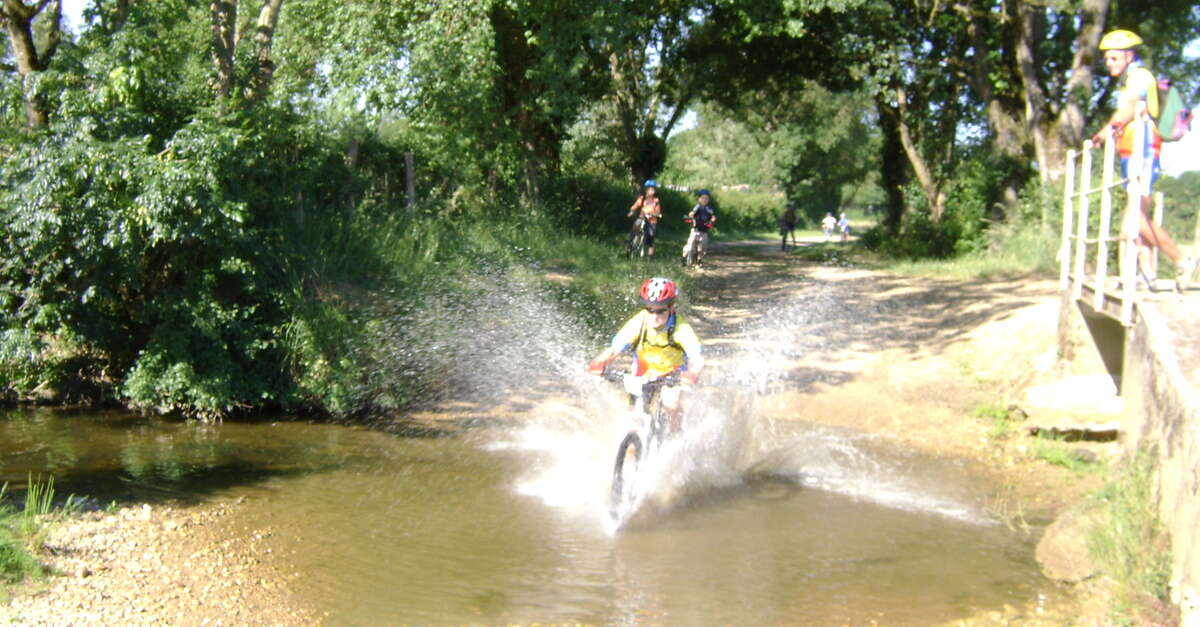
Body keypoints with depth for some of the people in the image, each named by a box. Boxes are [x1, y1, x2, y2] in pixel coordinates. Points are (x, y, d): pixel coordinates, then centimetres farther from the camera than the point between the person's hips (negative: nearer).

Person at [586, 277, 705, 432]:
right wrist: (599, 364, -53)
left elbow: (697, 359, -39)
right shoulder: (638, 323, -27)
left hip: (672, 374, -1)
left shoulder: (681, 329, -31)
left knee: (670, 403, -25)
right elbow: (614, 349, -32)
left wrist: (692, 374, -62)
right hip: (643, 374, 1)